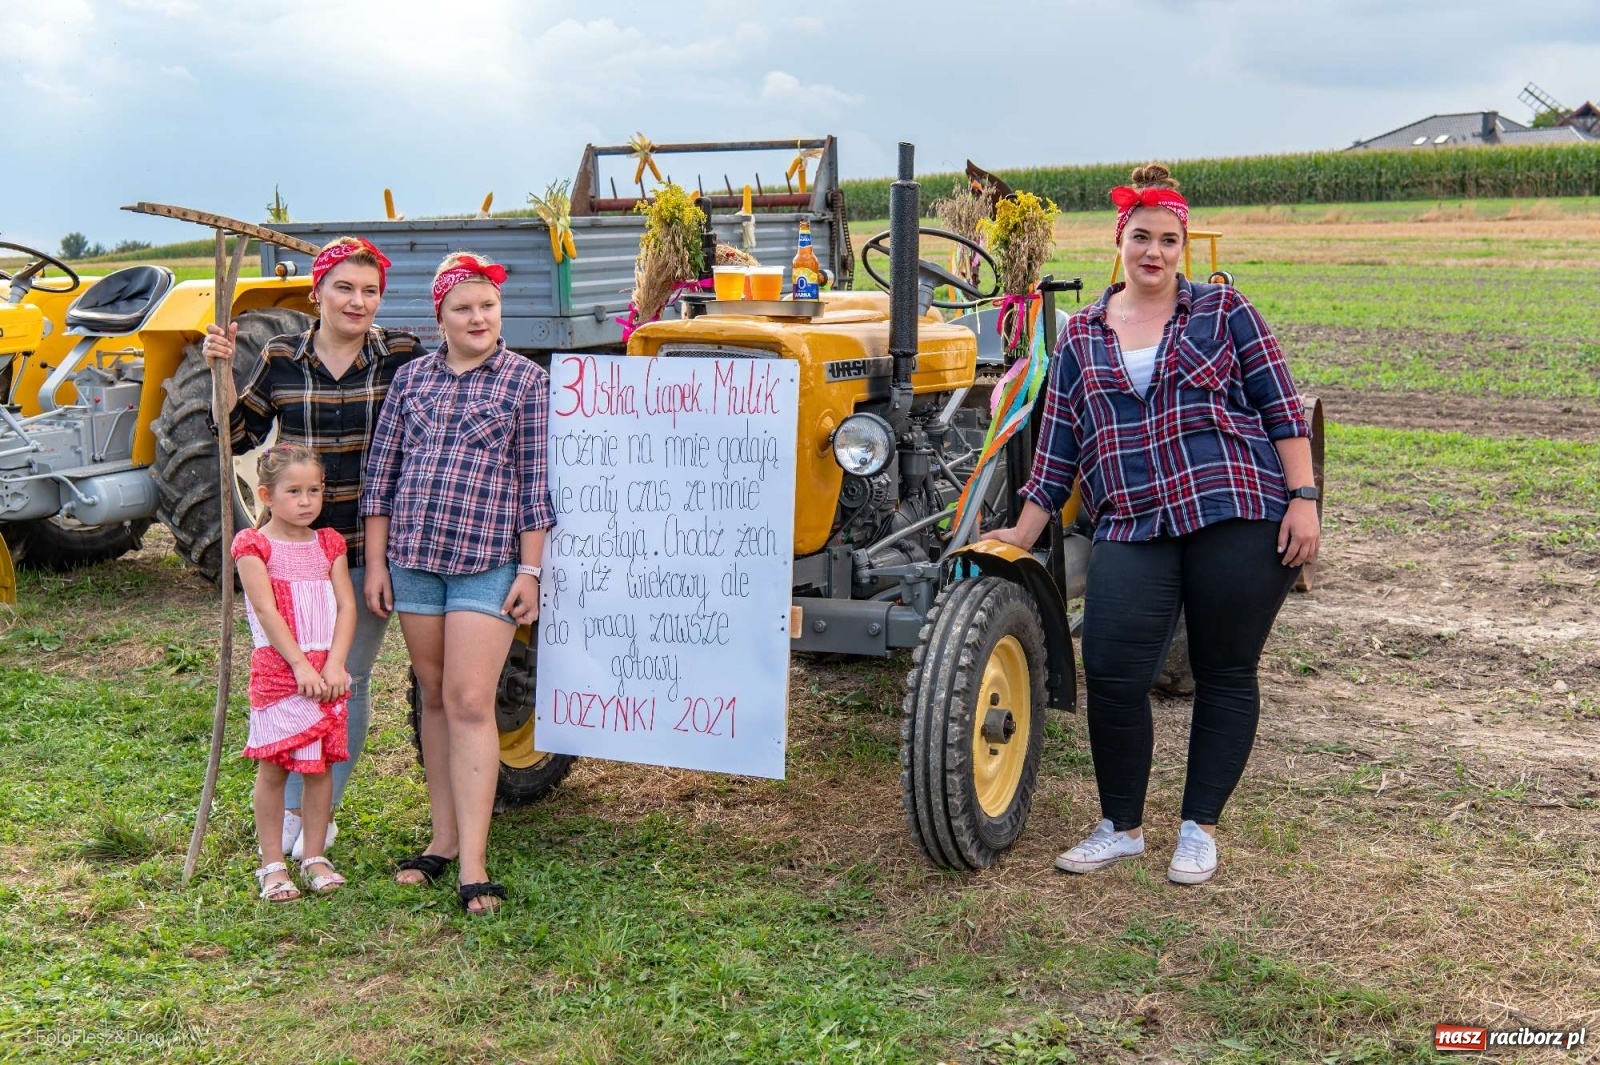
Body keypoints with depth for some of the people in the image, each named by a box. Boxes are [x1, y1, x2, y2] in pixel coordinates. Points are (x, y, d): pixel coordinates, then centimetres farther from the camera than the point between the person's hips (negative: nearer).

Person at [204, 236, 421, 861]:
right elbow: (240, 435, 6)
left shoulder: (400, 357, -3)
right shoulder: (281, 359, 2)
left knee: (348, 680, 8)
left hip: (366, 547, -1)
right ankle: (288, 808, 27)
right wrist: (221, 369, -6)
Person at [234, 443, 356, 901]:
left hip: (327, 670, 4)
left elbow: (346, 606, 2)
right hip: (277, 669, -4)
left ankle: (314, 858, 19)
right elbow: (267, 611, -11)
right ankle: (272, 865, 13)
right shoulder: (254, 545, -4)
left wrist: (334, 664, -10)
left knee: (320, 765, 8)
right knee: (273, 768, 3)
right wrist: (301, 665, -17)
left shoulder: (329, 544, 10)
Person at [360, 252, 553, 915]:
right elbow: (382, 472, 10)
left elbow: (535, 483, -2)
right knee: (434, 699, 12)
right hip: (413, 559, 4)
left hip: (488, 563, -4)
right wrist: (375, 561, 6)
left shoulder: (527, 381, 0)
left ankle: (472, 864, -4)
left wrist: (529, 570, -6)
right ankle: (443, 839, 24)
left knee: (470, 703, -8)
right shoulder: (411, 378, 9)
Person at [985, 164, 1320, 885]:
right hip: (1134, 528, 2)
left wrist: (1303, 499, -6)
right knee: (1113, 673, -8)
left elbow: (1281, 407, 3)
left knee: (1225, 674, 5)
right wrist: (1022, 534, 9)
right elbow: (1057, 446, 13)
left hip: (1238, 515, -1)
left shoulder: (1223, 310, 7)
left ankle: (1199, 828, 21)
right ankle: (1120, 826, 13)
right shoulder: (1082, 335, 13)